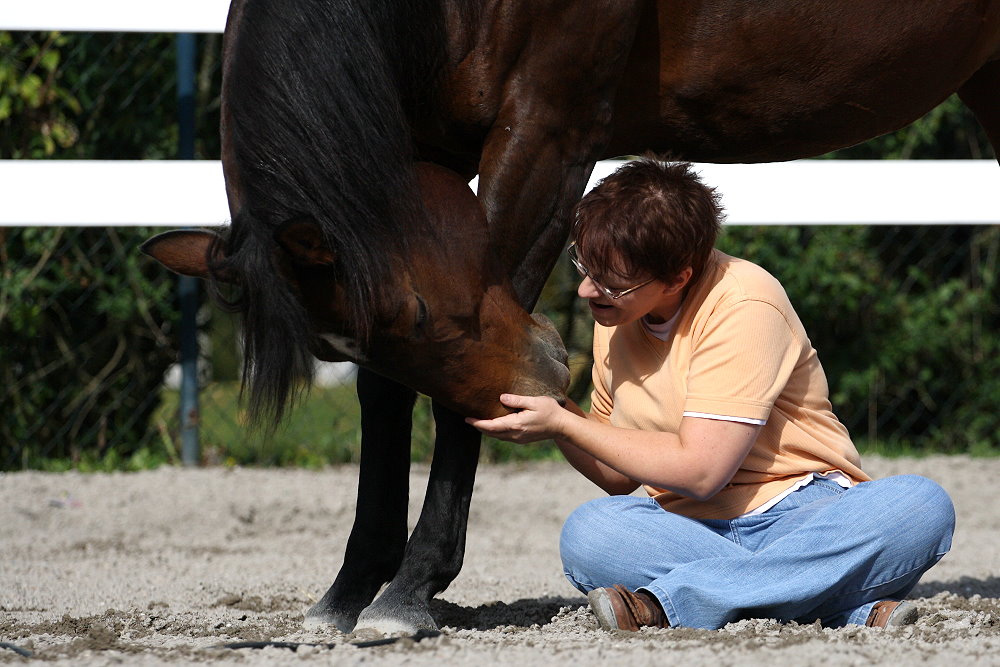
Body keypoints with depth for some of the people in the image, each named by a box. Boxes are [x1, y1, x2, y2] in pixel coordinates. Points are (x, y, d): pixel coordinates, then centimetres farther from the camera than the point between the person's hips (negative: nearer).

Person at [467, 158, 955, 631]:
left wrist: (562, 423, -14)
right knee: (586, 535, -29)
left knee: (922, 506, -36)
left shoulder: (744, 306, -14)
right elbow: (621, 476, 15)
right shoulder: (615, 317, 8)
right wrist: (549, 407, -2)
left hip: (804, 516, -4)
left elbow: (699, 470, -19)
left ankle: (667, 601, -44)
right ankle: (853, 607, -35)